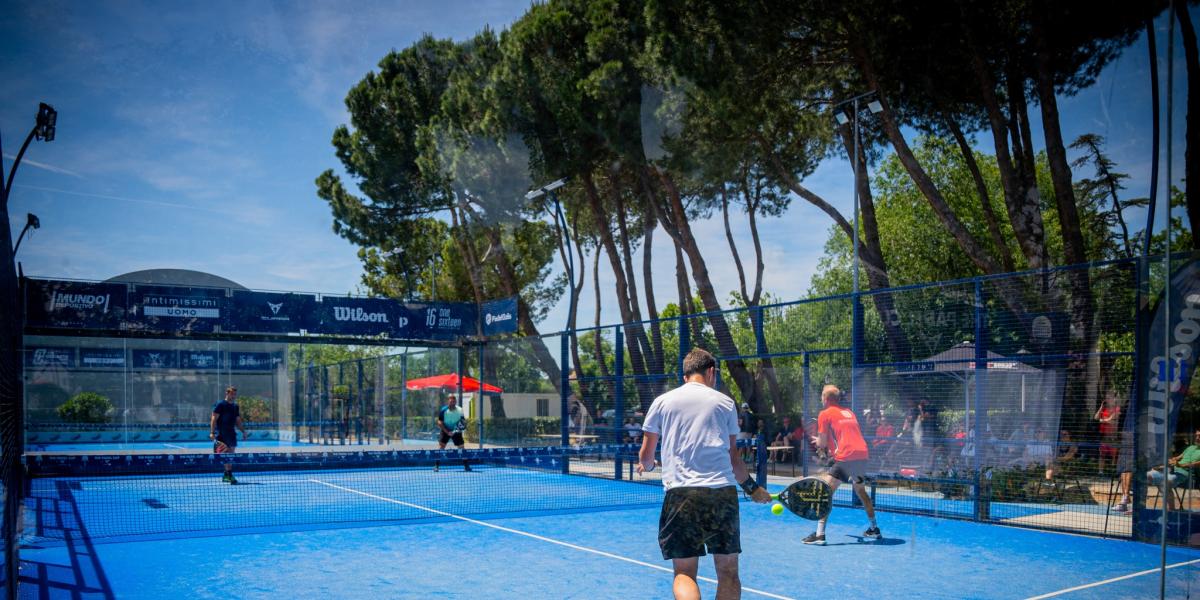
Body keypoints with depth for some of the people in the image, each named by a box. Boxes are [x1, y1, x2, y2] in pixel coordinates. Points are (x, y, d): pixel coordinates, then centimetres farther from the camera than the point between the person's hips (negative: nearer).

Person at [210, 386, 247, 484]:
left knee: (231, 454, 6)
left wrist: (243, 431, 12)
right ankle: (228, 474, -15)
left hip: (231, 434, 7)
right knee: (226, 454, -14)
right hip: (222, 434, -7)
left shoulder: (235, 406, 16)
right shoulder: (220, 404, -4)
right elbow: (214, 419, -9)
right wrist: (212, 432, -17)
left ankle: (227, 475, 13)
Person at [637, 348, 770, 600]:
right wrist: (752, 487, 32)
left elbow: (645, 455, 14)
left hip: (680, 492, -1)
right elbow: (733, 458, 15)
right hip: (723, 492, 1)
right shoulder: (725, 402, 13)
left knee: (684, 573, 3)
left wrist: (646, 465, 38)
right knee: (728, 572, 11)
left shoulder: (662, 402, 12)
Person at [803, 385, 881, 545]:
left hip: (846, 457, -7)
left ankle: (819, 534, -15)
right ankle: (874, 529, 38)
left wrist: (817, 440, 24)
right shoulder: (849, 412, 22)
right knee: (860, 491, 28)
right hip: (863, 454, 7)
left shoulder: (825, 414, 3)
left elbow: (822, 443, 3)